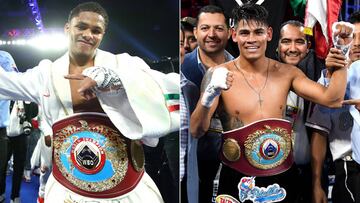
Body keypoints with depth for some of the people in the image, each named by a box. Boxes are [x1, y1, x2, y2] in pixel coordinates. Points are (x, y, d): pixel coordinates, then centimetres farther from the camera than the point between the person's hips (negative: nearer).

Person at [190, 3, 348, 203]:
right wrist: (209, 96, -35)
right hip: (238, 180, -3)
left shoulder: (286, 72, 1)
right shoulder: (218, 75, -11)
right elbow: (196, 131, -17)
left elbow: (331, 99, -5)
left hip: (282, 177, 4)